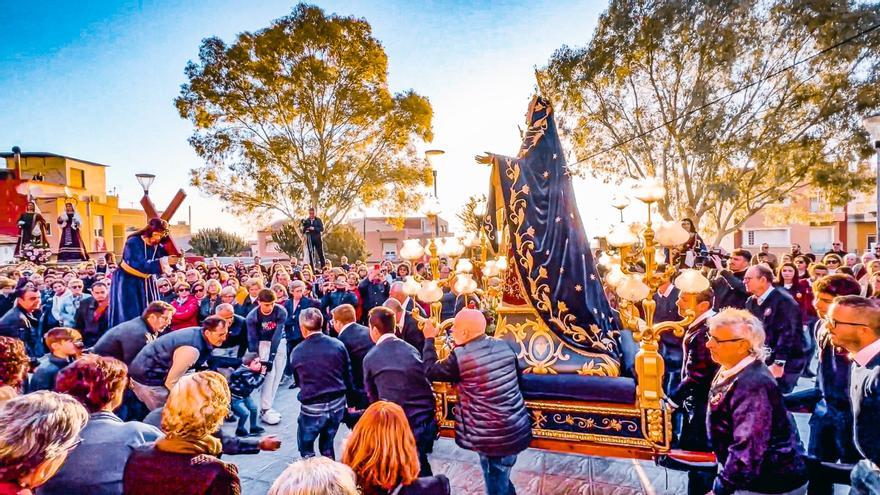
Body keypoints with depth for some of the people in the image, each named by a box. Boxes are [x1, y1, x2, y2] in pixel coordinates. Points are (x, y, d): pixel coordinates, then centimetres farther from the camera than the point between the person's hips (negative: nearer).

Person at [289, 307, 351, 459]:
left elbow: (298, 381, 6)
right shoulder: (338, 345, -7)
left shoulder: (297, 352, -9)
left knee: (306, 449, 18)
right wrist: (343, 396, 13)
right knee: (327, 446, 22)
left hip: (312, 408, -3)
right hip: (337, 404, 3)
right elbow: (348, 376, -1)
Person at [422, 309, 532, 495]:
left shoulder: (460, 356, -16)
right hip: (517, 430, 7)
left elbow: (431, 371, -2)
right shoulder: (504, 346, 1)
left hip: (494, 438, -7)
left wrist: (429, 339, 9)